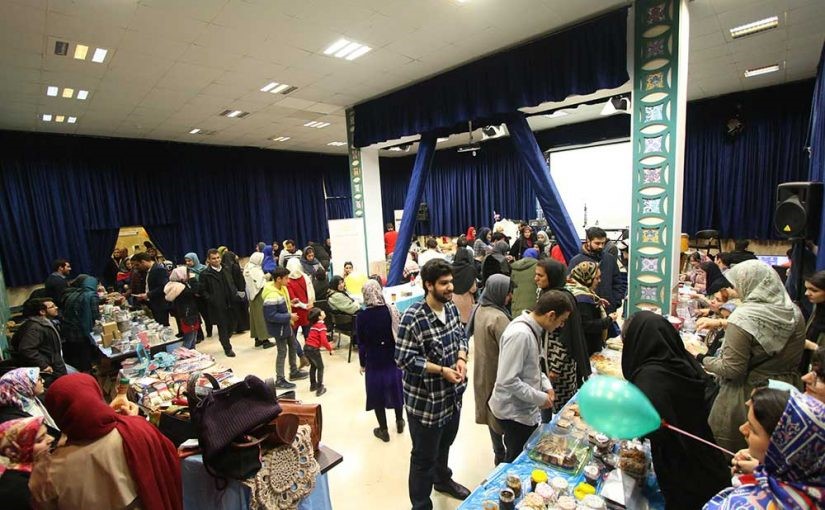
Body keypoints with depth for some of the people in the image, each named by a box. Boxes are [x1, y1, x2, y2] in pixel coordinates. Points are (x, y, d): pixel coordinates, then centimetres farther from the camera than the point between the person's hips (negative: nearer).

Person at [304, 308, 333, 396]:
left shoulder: (313, 324, 15)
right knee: (320, 367, 7)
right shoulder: (322, 325, -12)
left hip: (306, 347, 8)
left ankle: (313, 385, 36)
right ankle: (320, 388, 9)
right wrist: (330, 348, -5)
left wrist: (327, 344, 22)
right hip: (313, 349, -8)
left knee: (313, 366, 25)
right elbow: (323, 340, -19)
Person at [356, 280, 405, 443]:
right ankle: (399, 422, 39)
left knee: (378, 394, 15)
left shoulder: (361, 316, -16)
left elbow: (361, 344, -9)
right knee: (396, 389, 22)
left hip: (374, 362, -2)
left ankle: (383, 430, 28)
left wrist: (362, 363, 5)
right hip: (394, 359, 2)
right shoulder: (392, 311, -12)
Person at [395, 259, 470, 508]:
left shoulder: (451, 308, -4)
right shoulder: (413, 317, -25)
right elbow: (404, 359, -22)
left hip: (452, 393, 7)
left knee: (445, 443, 30)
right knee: (424, 455, 13)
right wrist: (441, 370, -23)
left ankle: (443, 479, 57)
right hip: (425, 399, -7)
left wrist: (461, 359, -9)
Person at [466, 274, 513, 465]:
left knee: (492, 412, 22)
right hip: (499, 374, -8)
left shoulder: (480, 309, -1)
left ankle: (499, 453, 39)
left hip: (484, 372, 9)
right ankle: (502, 455, 27)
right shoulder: (498, 318, -29)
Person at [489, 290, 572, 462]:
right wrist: (540, 398, -19)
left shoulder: (532, 328, 1)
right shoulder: (520, 334, -30)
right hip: (515, 413, -9)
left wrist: (546, 385, 3)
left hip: (525, 409, 9)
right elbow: (508, 381, -30)